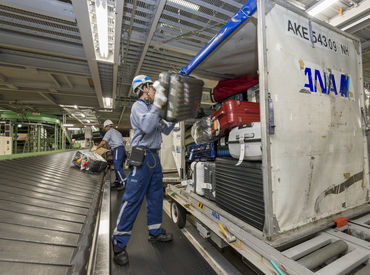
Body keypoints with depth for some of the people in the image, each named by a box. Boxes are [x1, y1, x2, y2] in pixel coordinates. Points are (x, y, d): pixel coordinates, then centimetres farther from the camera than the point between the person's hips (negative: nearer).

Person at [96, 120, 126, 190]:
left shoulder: (109, 132, 3)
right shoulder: (118, 132, 27)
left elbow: (104, 142, -6)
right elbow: (123, 141, 22)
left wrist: (96, 148, 8)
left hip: (117, 149, -9)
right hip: (122, 148, 9)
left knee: (117, 167, -11)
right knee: (118, 167, 10)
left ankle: (125, 183, -13)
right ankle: (117, 182, 13)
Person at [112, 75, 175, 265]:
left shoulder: (151, 109, 22)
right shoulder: (138, 106, -5)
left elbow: (165, 130, 25)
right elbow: (146, 127, -25)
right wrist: (157, 104, -23)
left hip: (154, 157, 9)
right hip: (142, 157, -9)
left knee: (156, 196, 15)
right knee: (132, 199, -4)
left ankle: (155, 232, 30)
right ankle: (119, 243, 10)